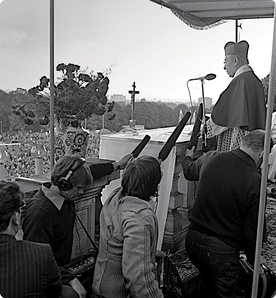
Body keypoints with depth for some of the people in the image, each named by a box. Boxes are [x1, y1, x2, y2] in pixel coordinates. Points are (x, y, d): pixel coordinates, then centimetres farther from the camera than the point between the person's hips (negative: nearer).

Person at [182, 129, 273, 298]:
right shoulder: (256, 182, -20)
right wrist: (254, 261, 5)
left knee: (207, 284, 30)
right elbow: (251, 232, -14)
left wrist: (188, 156, 39)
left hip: (193, 240, 5)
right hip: (223, 250, -4)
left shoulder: (210, 159, -8)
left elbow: (189, 172, 16)